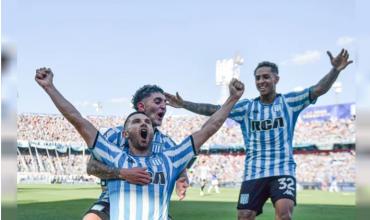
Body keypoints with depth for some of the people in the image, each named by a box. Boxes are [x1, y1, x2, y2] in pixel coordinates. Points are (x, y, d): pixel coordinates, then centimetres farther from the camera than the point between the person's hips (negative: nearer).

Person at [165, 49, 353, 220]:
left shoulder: (289, 101, 2)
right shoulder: (246, 107, 7)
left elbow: (318, 90, -8)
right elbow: (214, 110, 6)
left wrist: (335, 70, -24)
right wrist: (184, 104, -1)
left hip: (283, 170, -2)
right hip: (254, 174, 3)